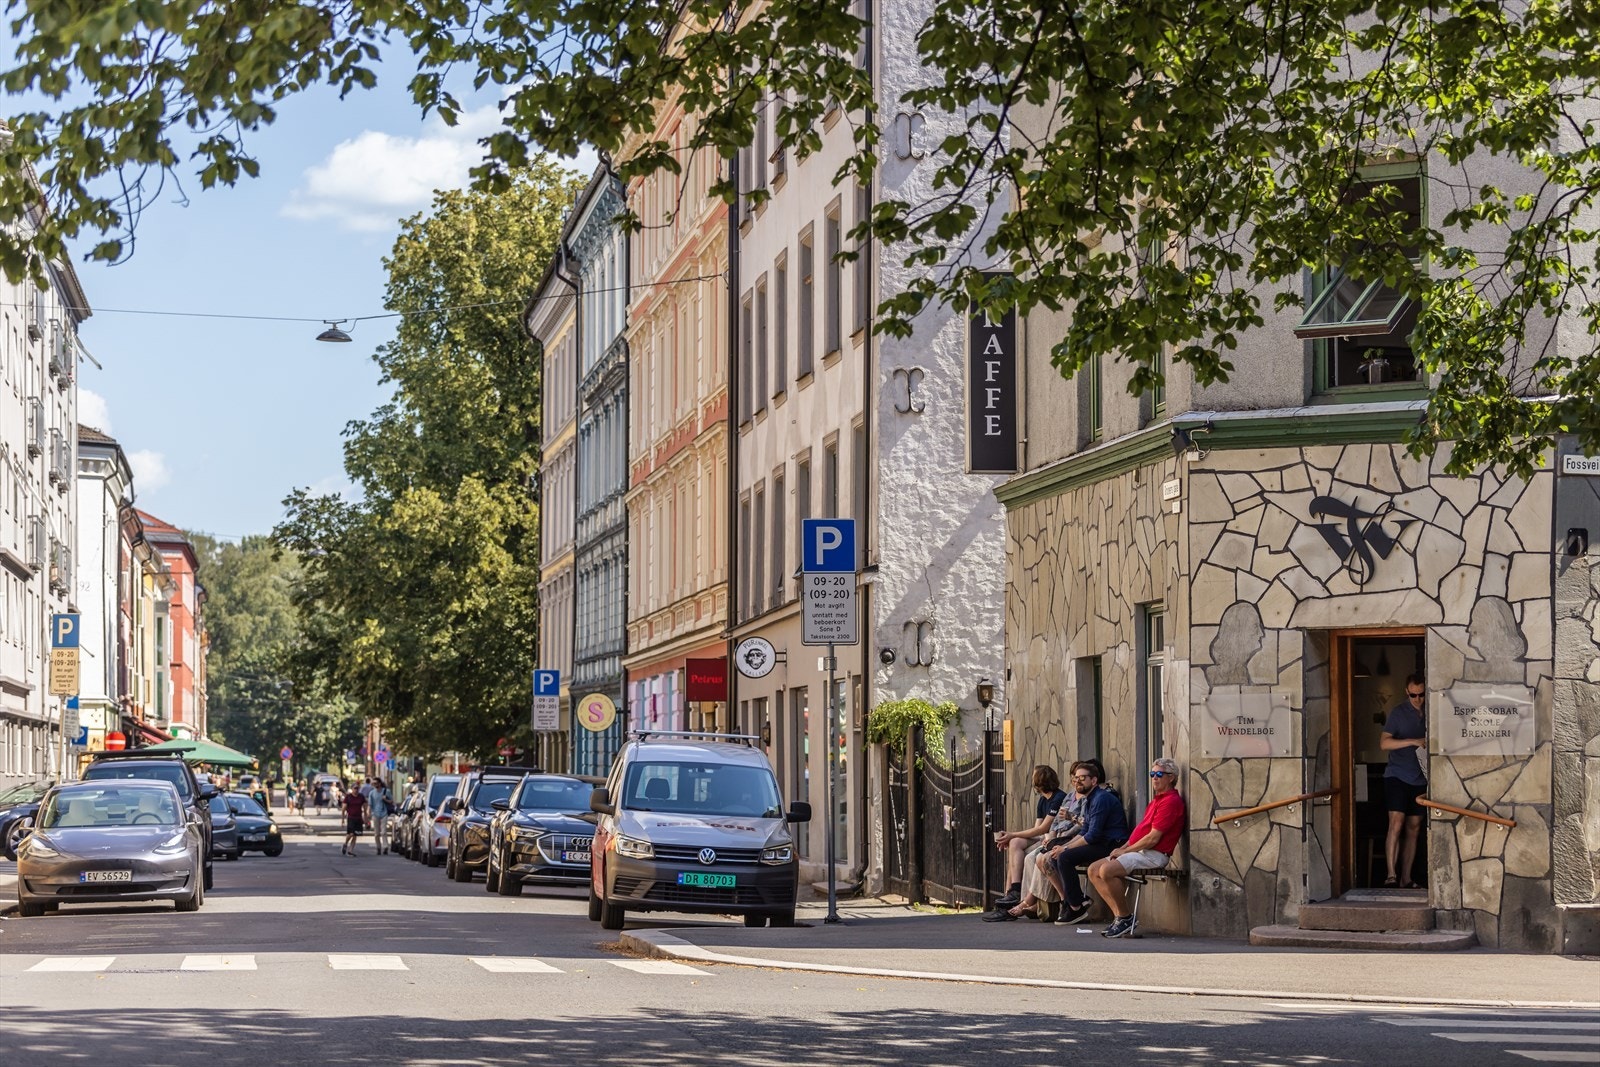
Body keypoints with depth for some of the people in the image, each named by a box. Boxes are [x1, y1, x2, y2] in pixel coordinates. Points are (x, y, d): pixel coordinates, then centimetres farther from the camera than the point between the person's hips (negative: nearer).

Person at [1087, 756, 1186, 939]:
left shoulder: (1171, 801, -12)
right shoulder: (1156, 800, 22)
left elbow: (1153, 838, -17)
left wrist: (1125, 850, -9)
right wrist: (1123, 847, 6)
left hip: (1153, 855, -11)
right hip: (1139, 851, 11)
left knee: (1107, 870, -28)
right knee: (1094, 870, 1)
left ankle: (1126, 917, -15)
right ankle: (1119, 916, -5)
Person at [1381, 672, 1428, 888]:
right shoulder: (1398, 713, -4)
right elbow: (1384, 743, -12)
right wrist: (1413, 742, -21)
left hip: (1419, 779, 5)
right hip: (1397, 775, -5)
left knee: (1413, 828, 5)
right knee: (1396, 822, -15)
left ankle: (1406, 878, 9)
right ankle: (1391, 874, -18)